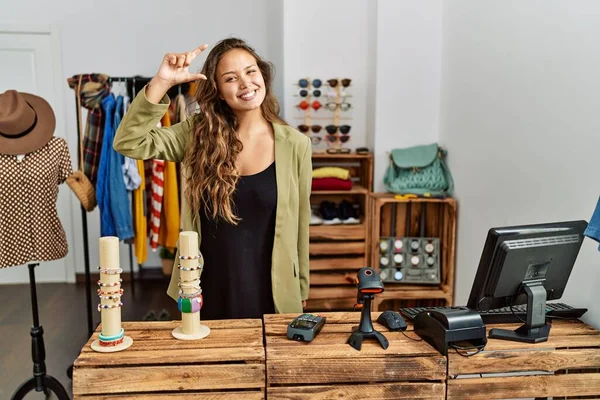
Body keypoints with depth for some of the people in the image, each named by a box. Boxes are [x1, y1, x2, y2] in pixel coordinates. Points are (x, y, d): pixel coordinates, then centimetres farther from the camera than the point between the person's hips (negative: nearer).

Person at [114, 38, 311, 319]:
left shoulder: (294, 144, -6)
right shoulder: (197, 134, -4)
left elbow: (299, 225, 0)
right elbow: (128, 143, -14)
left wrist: (301, 291, 6)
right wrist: (161, 82, -22)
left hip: (270, 292, 0)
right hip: (209, 290, 1)